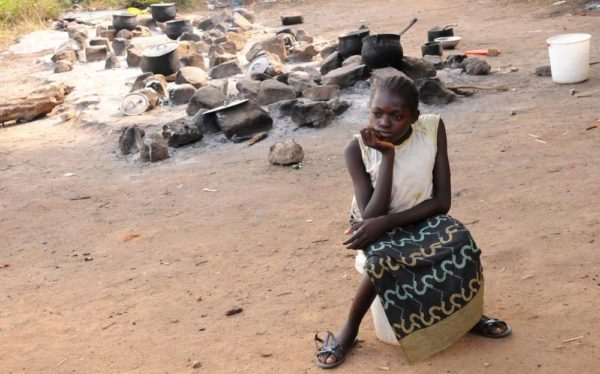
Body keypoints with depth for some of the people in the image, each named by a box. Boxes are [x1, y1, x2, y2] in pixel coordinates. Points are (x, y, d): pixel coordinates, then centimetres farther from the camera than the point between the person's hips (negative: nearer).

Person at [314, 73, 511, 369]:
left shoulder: (432, 128, -15)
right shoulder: (358, 148, -20)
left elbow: (441, 201, -16)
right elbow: (371, 216, -26)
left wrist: (386, 221, -27)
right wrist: (386, 155, -29)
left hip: (420, 218, 2)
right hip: (376, 228, -2)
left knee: (460, 240, -28)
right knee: (384, 259, -34)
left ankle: (466, 313, -1)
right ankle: (350, 329, -10)